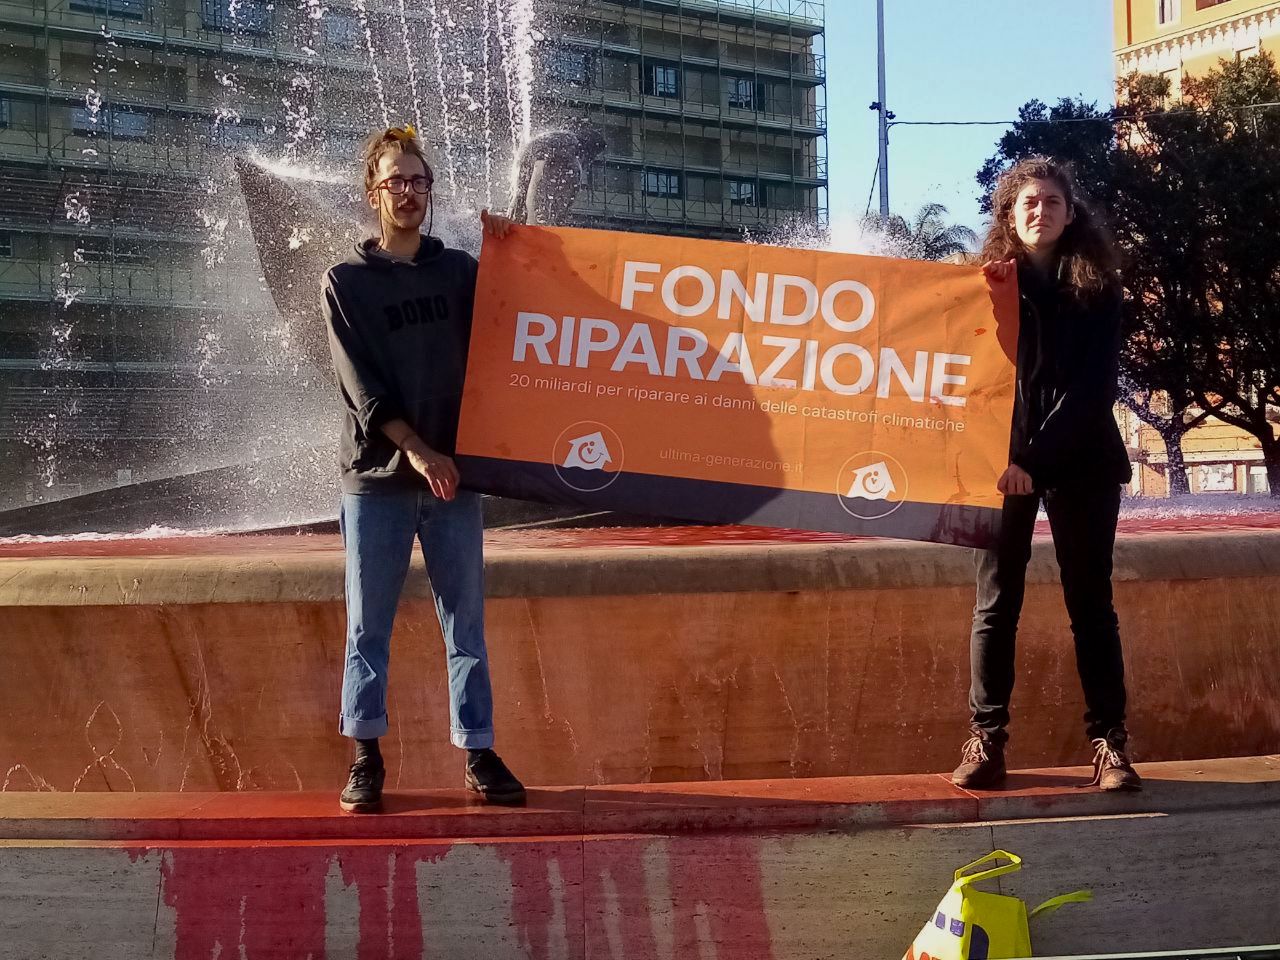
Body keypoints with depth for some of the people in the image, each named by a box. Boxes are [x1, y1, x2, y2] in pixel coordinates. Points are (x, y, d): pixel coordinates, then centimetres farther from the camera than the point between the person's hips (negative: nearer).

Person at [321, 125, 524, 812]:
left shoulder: (459, 270, 12)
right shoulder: (345, 282, 4)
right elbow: (360, 384, -4)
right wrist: (415, 448, -14)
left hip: (452, 473, 2)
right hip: (376, 477, -2)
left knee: (465, 622, 5)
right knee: (368, 626, 2)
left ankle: (479, 756, 10)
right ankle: (366, 759, 11)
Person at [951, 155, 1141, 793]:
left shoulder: (1095, 287, 3)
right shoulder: (988, 281, 7)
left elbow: (1094, 386, -5)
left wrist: (1035, 459, -14)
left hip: (1080, 462, -1)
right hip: (1001, 460, 1)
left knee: (1091, 603, 2)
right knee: (996, 604, 0)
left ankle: (1110, 744, 4)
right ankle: (986, 741, 4)